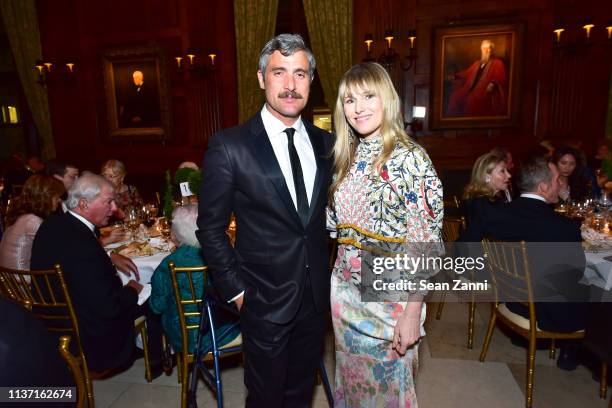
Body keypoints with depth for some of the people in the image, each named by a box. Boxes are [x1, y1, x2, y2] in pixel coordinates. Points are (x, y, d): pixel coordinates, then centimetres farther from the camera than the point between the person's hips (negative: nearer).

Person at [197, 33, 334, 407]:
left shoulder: (325, 143, 1)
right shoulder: (229, 148, -14)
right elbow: (211, 229, -9)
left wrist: (329, 274, 5)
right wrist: (236, 291, -8)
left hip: (316, 296, 4)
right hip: (265, 302, -4)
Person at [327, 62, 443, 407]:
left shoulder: (409, 158, -15)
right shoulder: (348, 157, 3)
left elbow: (424, 242, -16)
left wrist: (412, 312, -16)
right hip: (346, 290, 6)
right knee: (351, 378, 23)